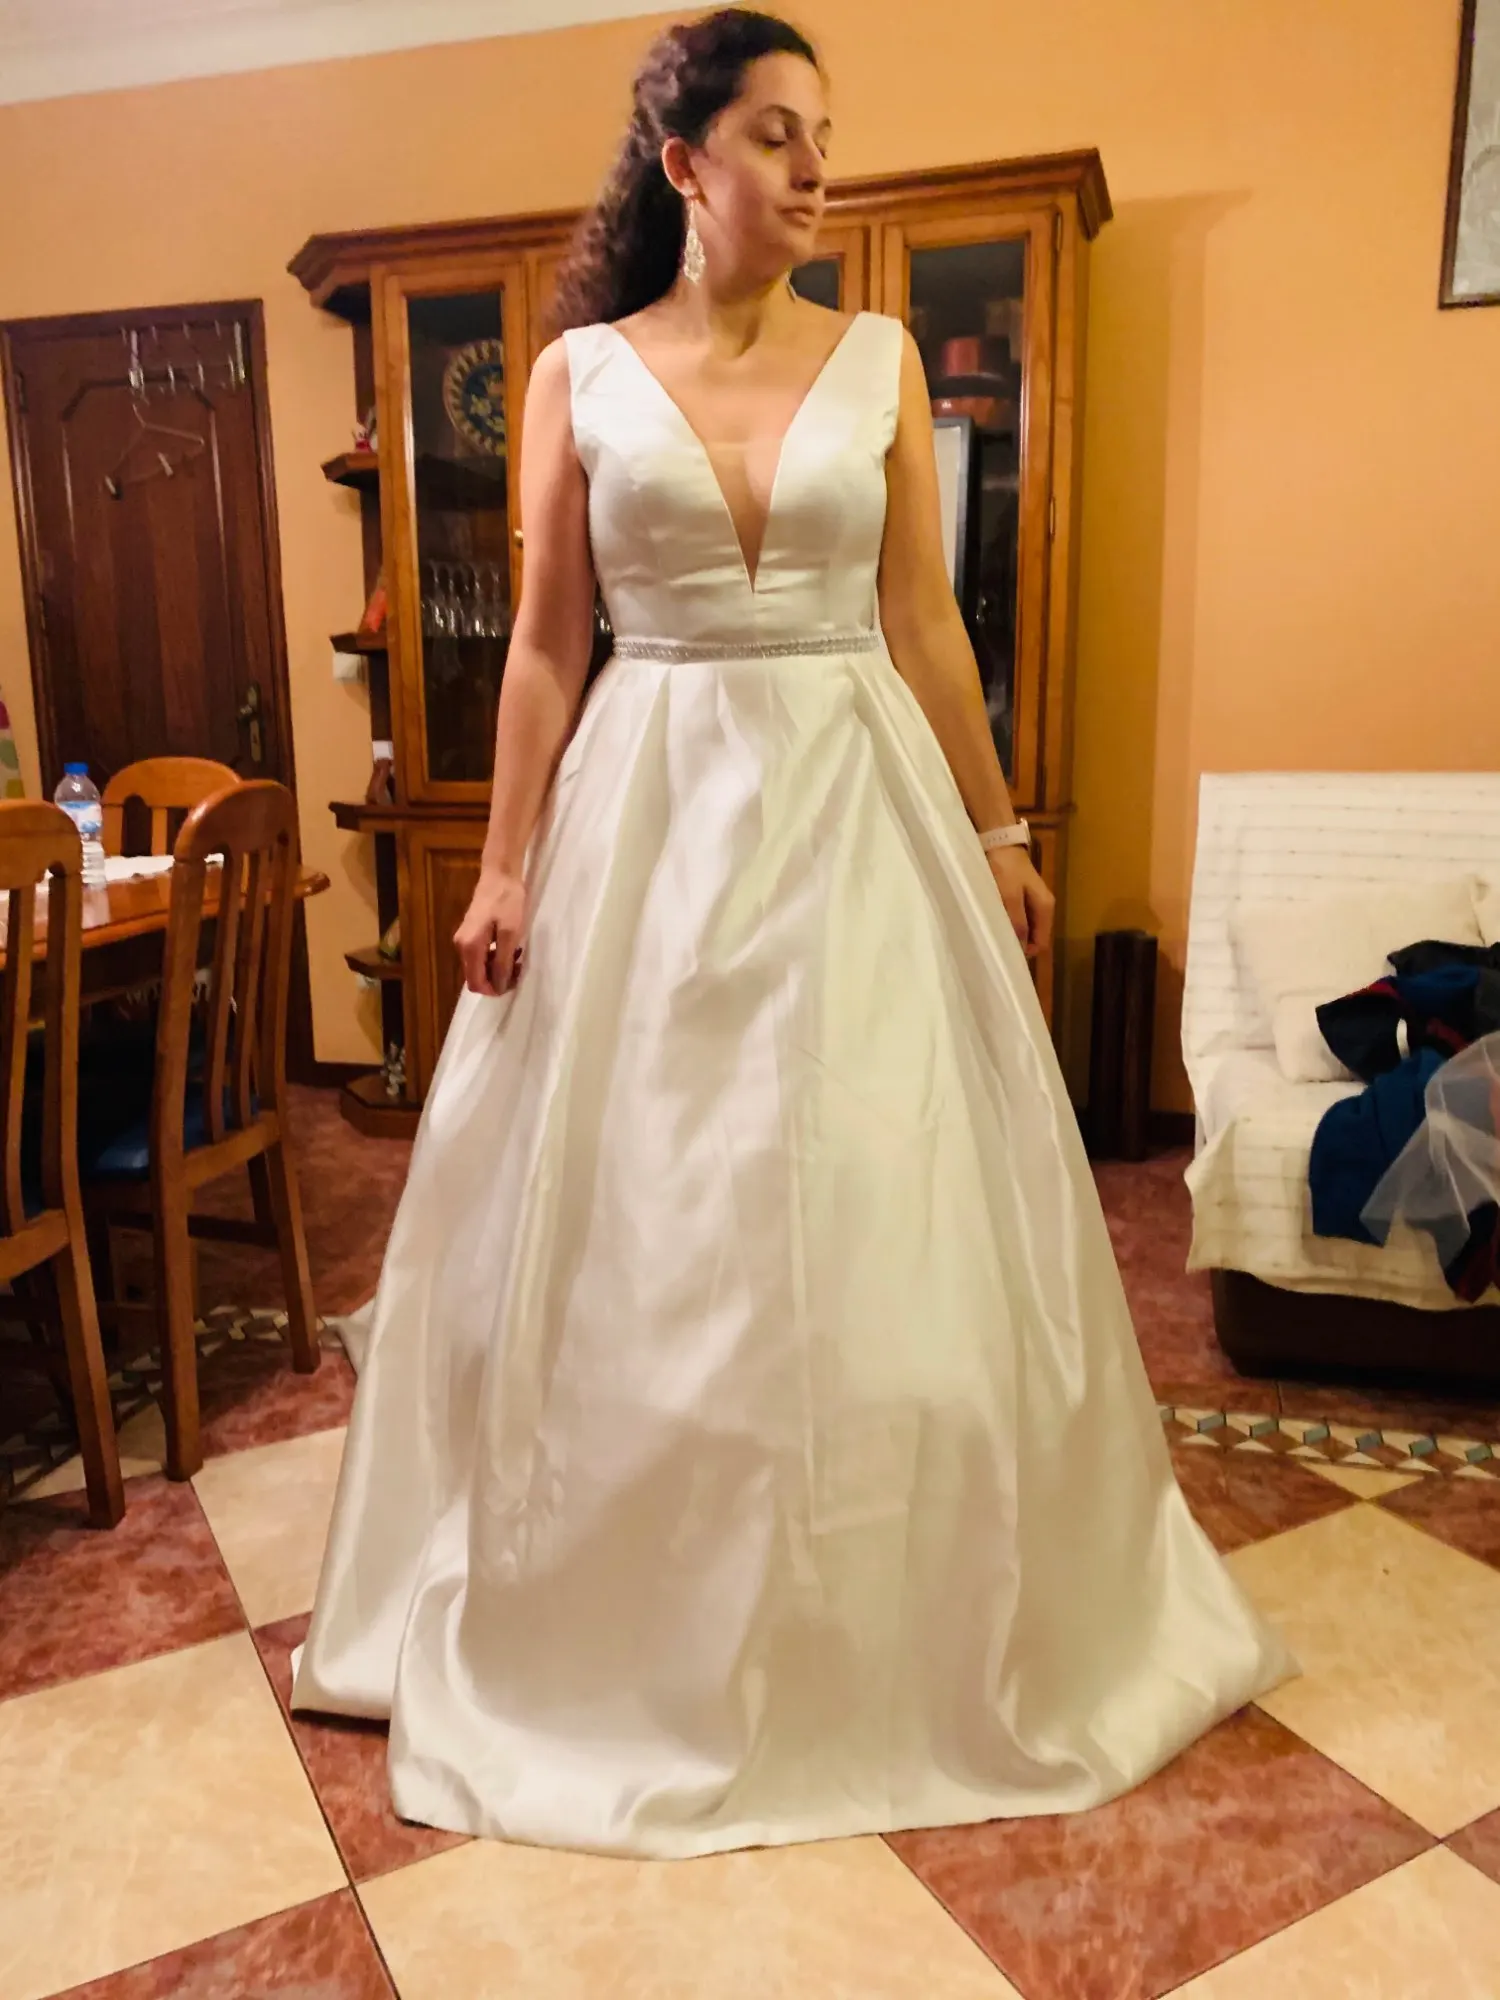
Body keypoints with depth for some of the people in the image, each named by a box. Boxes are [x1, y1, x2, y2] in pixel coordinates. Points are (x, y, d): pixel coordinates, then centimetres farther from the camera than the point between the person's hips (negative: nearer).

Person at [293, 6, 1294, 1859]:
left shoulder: (878, 356, 7)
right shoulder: (578, 373, 4)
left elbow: (925, 622, 7)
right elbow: (544, 641, 2)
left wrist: (997, 834, 5)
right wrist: (505, 867, -3)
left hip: (856, 801, 1)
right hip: (651, 805, 0)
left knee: (879, 1208, 6)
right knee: (635, 1224, 6)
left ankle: (906, 1627, 30)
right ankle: (642, 1628, 30)